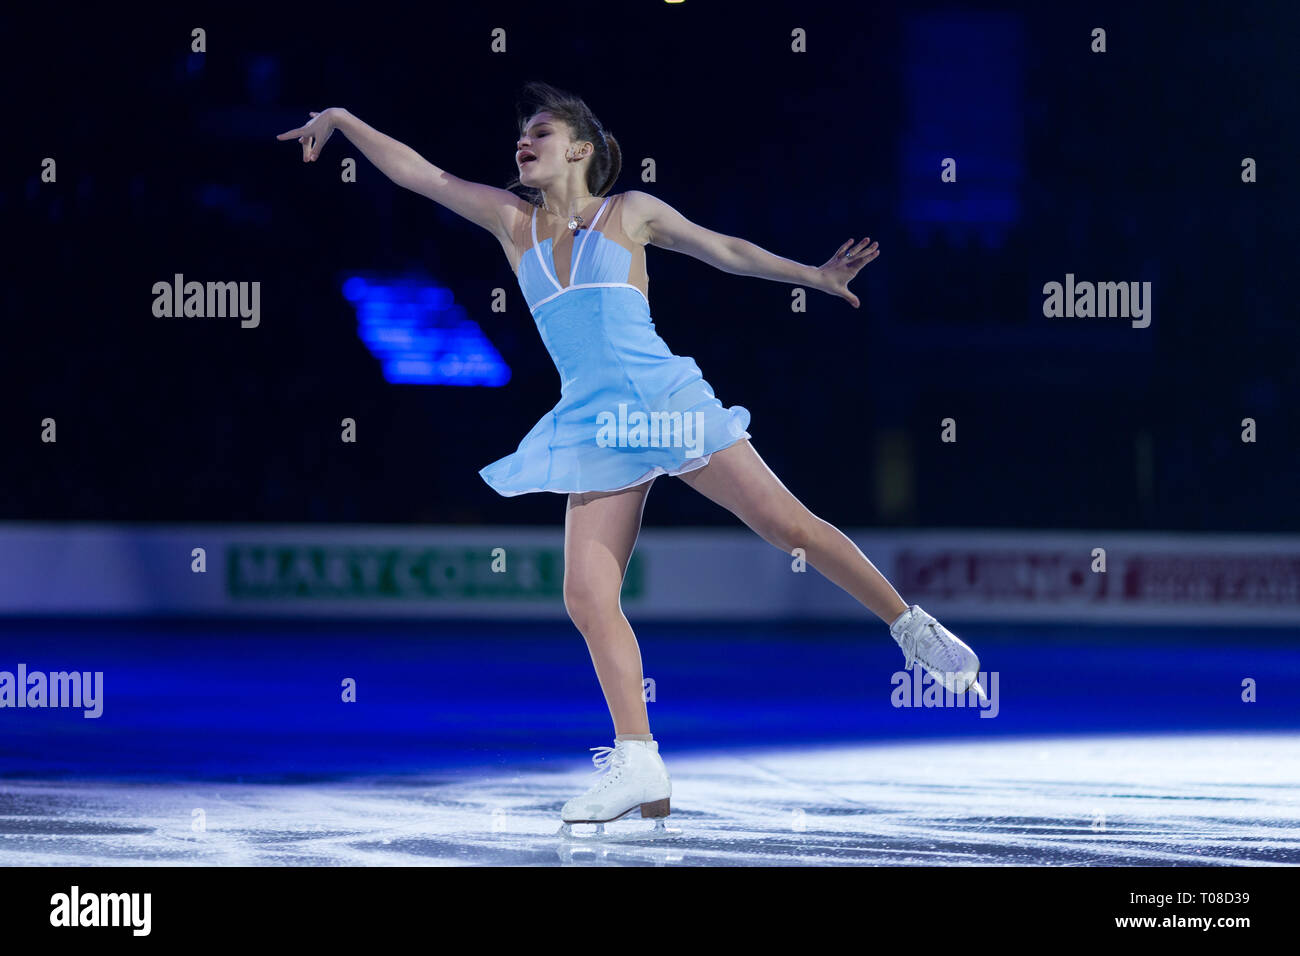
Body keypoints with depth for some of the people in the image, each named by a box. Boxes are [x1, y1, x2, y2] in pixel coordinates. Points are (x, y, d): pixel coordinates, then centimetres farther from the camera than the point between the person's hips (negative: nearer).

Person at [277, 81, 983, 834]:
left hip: (664, 399, -3)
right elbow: (418, 173, 13)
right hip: (594, 426, 3)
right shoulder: (513, 220, 12)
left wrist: (814, 276, 15)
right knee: (588, 596, -10)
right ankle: (640, 768, -8)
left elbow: (723, 249, 15)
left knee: (789, 523, -9)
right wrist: (344, 121, 8)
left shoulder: (629, 212, 6)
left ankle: (911, 626, 8)